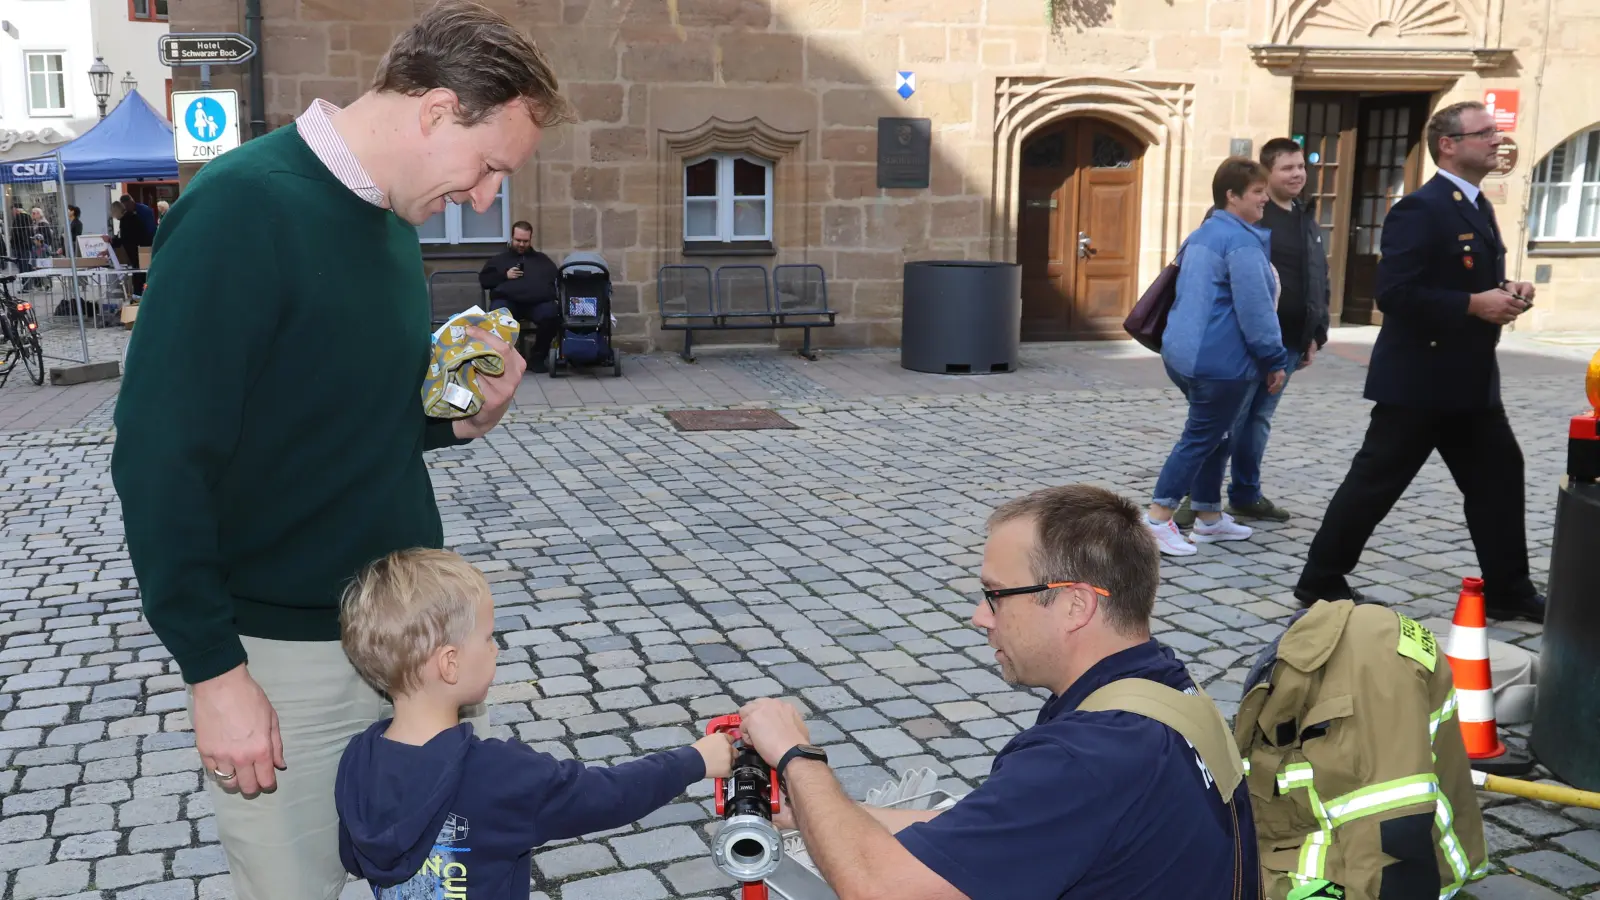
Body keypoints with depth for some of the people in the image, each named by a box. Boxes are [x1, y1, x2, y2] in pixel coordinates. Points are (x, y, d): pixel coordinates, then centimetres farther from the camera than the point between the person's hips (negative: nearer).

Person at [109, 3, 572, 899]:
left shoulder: (394, 219, 6)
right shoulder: (242, 207, -19)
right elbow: (162, 460, -19)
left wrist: (466, 418, -4)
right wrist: (214, 671, -18)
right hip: (286, 651, -7)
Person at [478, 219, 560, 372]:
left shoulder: (542, 259, 29)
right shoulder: (499, 258, 27)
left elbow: (557, 279, 18)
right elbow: (483, 279, 19)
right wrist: (505, 275, 3)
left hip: (537, 302, 1)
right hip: (508, 301, -1)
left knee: (551, 315, -33)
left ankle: (538, 357, -11)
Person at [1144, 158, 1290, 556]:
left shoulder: (1203, 234, 16)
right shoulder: (1241, 241, -15)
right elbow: (1254, 308, -19)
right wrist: (1275, 360, -12)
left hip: (1184, 352, 10)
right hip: (1218, 359, -10)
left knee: (1213, 435, 18)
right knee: (1201, 439, -3)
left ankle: (1208, 517, 25)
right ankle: (1157, 521, -3)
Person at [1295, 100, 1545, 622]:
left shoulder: (1478, 207, 15)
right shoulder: (1419, 209, -16)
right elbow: (1394, 293, -25)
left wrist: (1506, 291, 4)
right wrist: (1475, 304, -22)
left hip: (1469, 380, 10)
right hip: (1418, 379, -10)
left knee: (1499, 477, 12)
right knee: (1374, 483, -1)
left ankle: (1508, 591, 23)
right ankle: (1321, 582, 11)